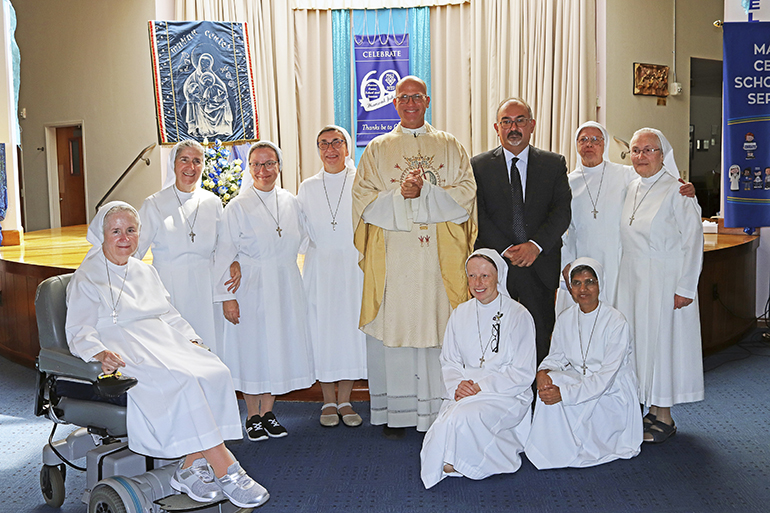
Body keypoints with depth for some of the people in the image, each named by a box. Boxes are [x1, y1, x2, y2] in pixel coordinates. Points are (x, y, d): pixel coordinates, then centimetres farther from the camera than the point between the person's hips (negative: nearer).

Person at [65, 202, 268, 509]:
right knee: (182, 381, -34)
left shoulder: (146, 272, 26)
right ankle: (225, 472, -32)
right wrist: (100, 352, -27)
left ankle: (190, 467, -26)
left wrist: (191, 339, 4)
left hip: (166, 344, 6)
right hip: (126, 356, -6)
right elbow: (79, 331, -5)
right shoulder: (85, 279, 7)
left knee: (216, 373, -25)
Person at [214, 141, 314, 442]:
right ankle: (253, 417, 18)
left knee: (279, 345, 9)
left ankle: (268, 412, 23)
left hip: (286, 288, 4)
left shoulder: (290, 202, 7)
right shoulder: (237, 207, -5)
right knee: (252, 347, 3)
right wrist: (226, 296, -12)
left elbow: (301, 241, 19)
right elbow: (224, 255, -7)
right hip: (251, 288, -4)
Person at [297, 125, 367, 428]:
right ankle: (329, 401, 15)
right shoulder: (307, 188, 10)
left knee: (350, 327, 1)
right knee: (322, 328, 2)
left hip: (353, 265, -1)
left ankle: (345, 400, 14)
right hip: (319, 268, 2)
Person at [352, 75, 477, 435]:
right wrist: (400, 195, -14)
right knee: (394, 324, 0)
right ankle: (395, 412, 9)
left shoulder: (450, 147, 12)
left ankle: (439, 410, 9)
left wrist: (422, 192, -12)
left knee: (439, 325, -1)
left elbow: (465, 195, 0)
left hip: (440, 257, 0)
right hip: (393, 257, 0)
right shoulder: (377, 149, 12)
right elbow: (364, 200, 2)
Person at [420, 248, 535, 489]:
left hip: (507, 396, -4)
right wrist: (457, 385, -9)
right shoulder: (460, 314, 11)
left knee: (464, 417, -33)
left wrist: (482, 387, -16)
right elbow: (449, 361, 14)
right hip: (465, 395, 4)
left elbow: (523, 374, -6)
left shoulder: (519, 316, -5)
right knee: (445, 425, -27)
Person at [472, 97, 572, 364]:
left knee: (541, 340, 2)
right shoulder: (479, 165, 6)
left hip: (541, 265, 1)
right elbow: (479, 216, -2)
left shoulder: (554, 164, 9)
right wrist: (506, 251, -13)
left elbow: (562, 211, -1)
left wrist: (536, 244, -15)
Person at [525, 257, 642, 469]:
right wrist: (543, 371, -17)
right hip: (580, 379, 6)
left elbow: (606, 377, -22)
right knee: (550, 381, -26)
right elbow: (557, 356, 9)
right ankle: (550, 451, -11)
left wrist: (564, 394, -31)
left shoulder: (616, 322, -17)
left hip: (612, 394, -5)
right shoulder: (566, 318, 1)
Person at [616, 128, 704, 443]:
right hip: (632, 279, 6)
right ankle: (647, 411, 19)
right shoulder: (630, 189, 10)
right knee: (637, 341, 8)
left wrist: (685, 288, -15)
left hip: (665, 281, -6)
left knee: (662, 342, -1)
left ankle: (663, 418, 11)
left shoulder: (676, 190, -10)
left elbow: (693, 240, -12)